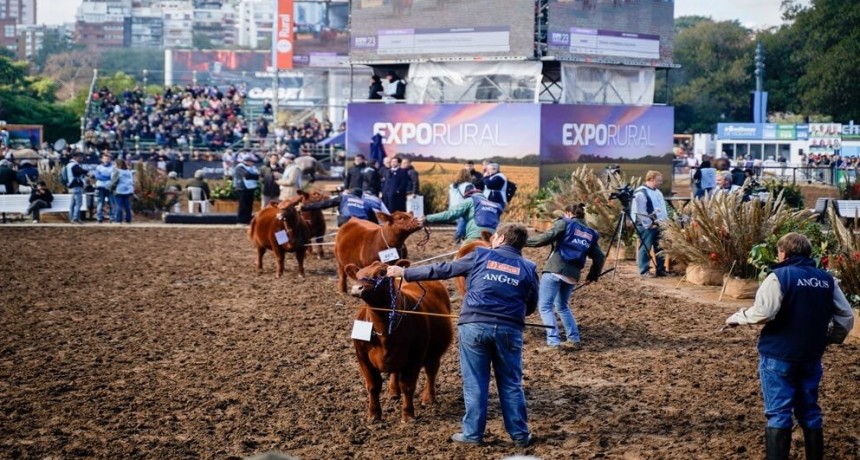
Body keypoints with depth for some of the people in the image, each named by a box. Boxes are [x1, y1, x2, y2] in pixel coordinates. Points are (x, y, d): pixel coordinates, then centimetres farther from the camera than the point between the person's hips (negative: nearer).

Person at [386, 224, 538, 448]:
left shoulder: (480, 256, 6)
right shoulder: (528, 268, 9)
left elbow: (442, 270, 9)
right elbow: (531, 307, 16)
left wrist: (405, 273, 17)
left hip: (474, 324, -1)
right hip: (509, 329, 1)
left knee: (475, 383, 7)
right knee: (511, 384, 11)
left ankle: (473, 433, 10)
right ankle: (520, 434, 14)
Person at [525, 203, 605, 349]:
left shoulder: (564, 223, 4)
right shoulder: (590, 234, 20)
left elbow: (548, 237, -11)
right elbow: (599, 257, 17)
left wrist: (524, 241, -6)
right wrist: (593, 275, 30)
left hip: (555, 269, -6)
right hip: (572, 274, 6)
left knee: (545, 306, -5)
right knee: (562, 306, 26)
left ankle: (553, 341, -16)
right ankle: (573, 339, 20)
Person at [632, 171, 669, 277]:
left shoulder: (657, 192, 17)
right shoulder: (641, 193, -12)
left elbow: (663, 208, 23)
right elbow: (640, 211, -17)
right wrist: (649, 224, -16)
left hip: (659, 225, 9)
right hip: (646, 226, -9)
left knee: (660, 248, 10)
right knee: (645, 248, -4)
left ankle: (660, 269, 18)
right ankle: (644, 271, 1)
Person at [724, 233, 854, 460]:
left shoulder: (779, 277, -11)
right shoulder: (827, 279, 6)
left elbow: (763, 312, -23)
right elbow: (846, 317, 8)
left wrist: (737, 318, -7)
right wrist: (829, 338, 20)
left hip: (779, 356, -5)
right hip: (811, 357, 5)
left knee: (778, 413, -2)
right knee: (810, 412, 15)